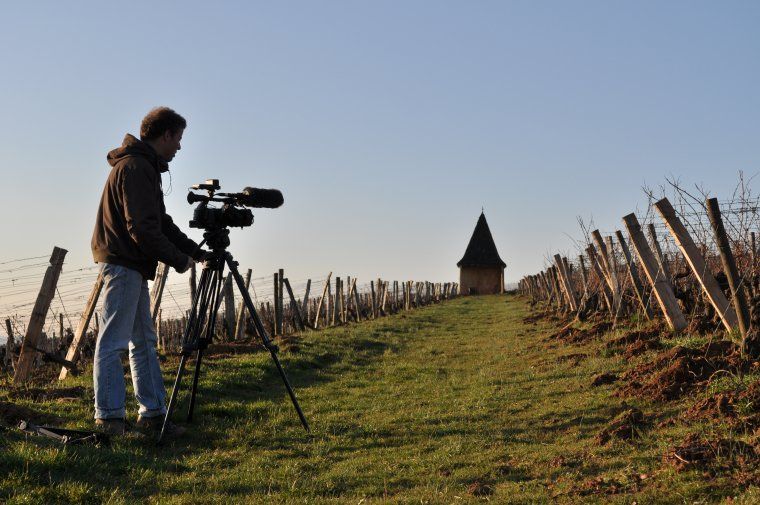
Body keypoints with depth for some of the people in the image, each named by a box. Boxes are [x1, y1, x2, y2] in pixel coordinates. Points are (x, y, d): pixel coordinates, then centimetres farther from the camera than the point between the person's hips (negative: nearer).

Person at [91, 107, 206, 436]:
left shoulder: (145, 167, 19)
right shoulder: (135, 167, -15)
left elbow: (160, 222, 20)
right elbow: (142, 228, -21)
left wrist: (194, 250, 13)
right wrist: (178, 259, -12)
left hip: (133, 265, 11)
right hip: (122, 263, -11)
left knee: (144, 341, 11)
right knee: (114, 341, -6)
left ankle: (152, 413, 16)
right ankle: (109, 418, -1)